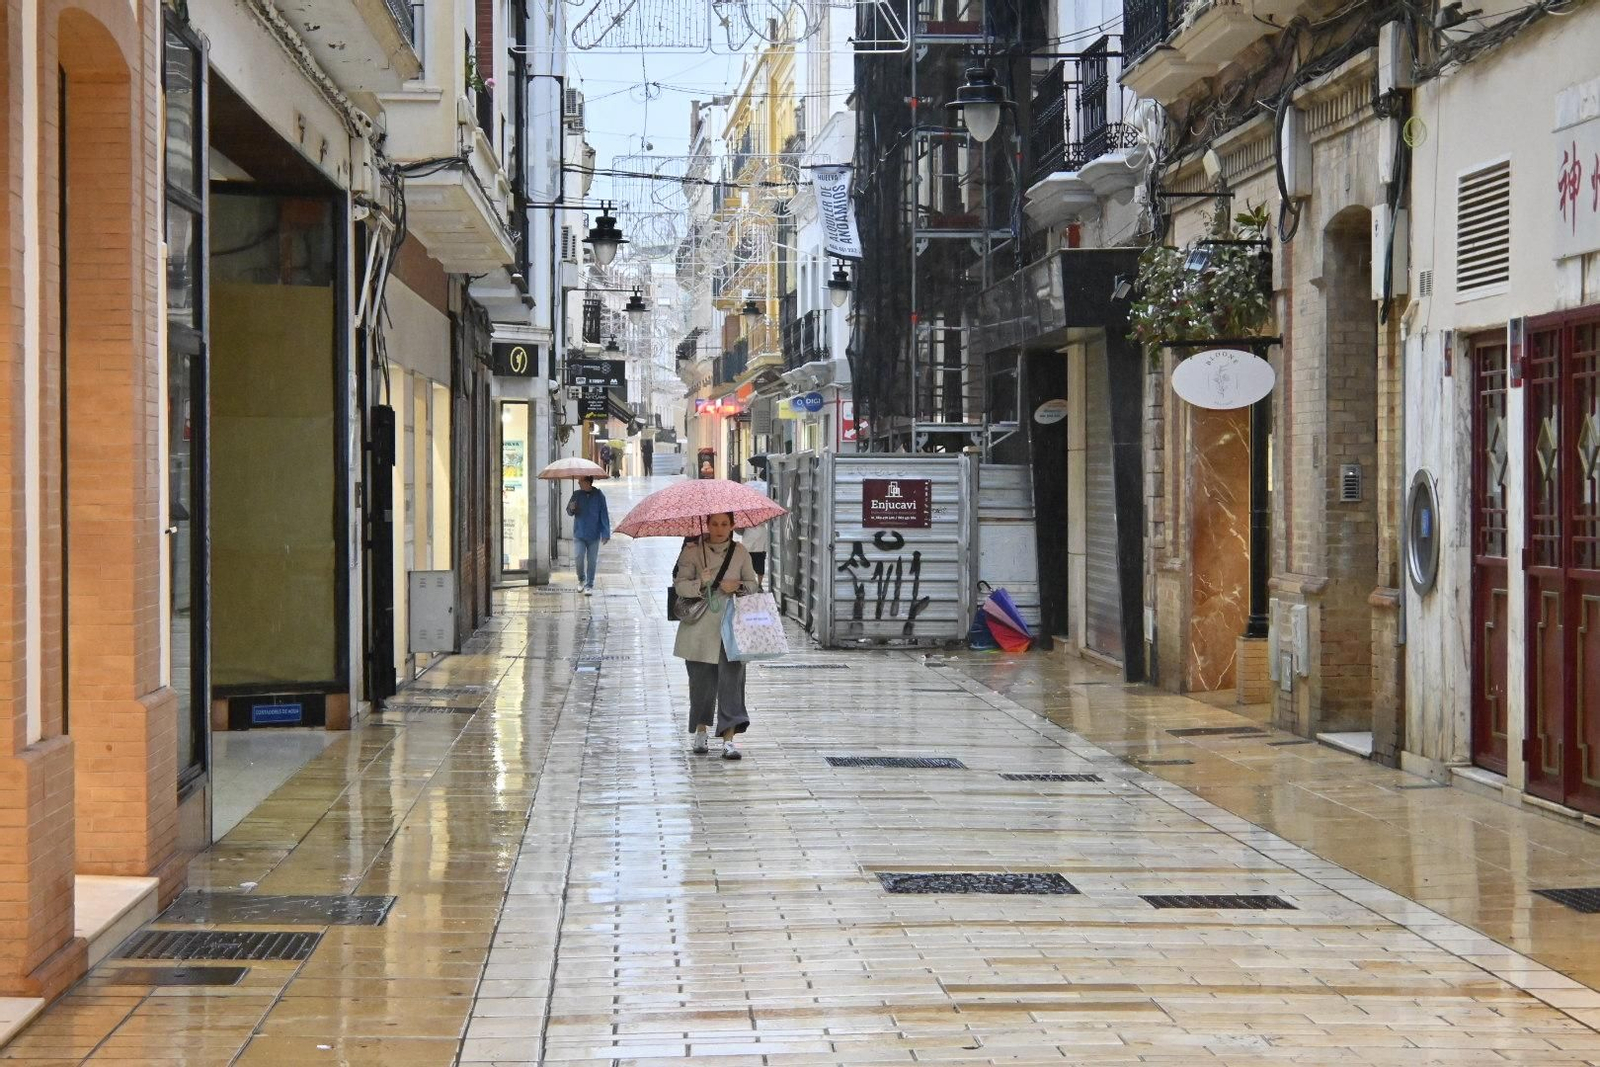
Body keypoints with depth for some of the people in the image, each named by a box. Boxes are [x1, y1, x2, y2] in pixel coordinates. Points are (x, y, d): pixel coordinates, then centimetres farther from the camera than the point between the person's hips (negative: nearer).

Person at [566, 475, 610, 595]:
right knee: (579, 558, -8)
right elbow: (569, 512, 8)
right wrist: (571, 509, -17)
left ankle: (589, 586, 16)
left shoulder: (599, 495, -7)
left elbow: (604, 515, -3)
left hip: (594, 535, -1)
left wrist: (606, 534, -5)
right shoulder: (577, 494, 0)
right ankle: (581, 580, 18)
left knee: (592, 561, 4)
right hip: (579, 534, 1)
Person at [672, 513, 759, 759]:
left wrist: (738, 586, -10)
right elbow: (680, 586, -5)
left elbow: (753, 584, 12)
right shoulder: (692, 551, 1)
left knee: (731, 679, -8)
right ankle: (700, 732, 27)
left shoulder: (740, 552, 7)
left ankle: (729, 739, -9)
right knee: (702, 681, 6)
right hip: (700, 626, -1)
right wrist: (701, 583, -23)